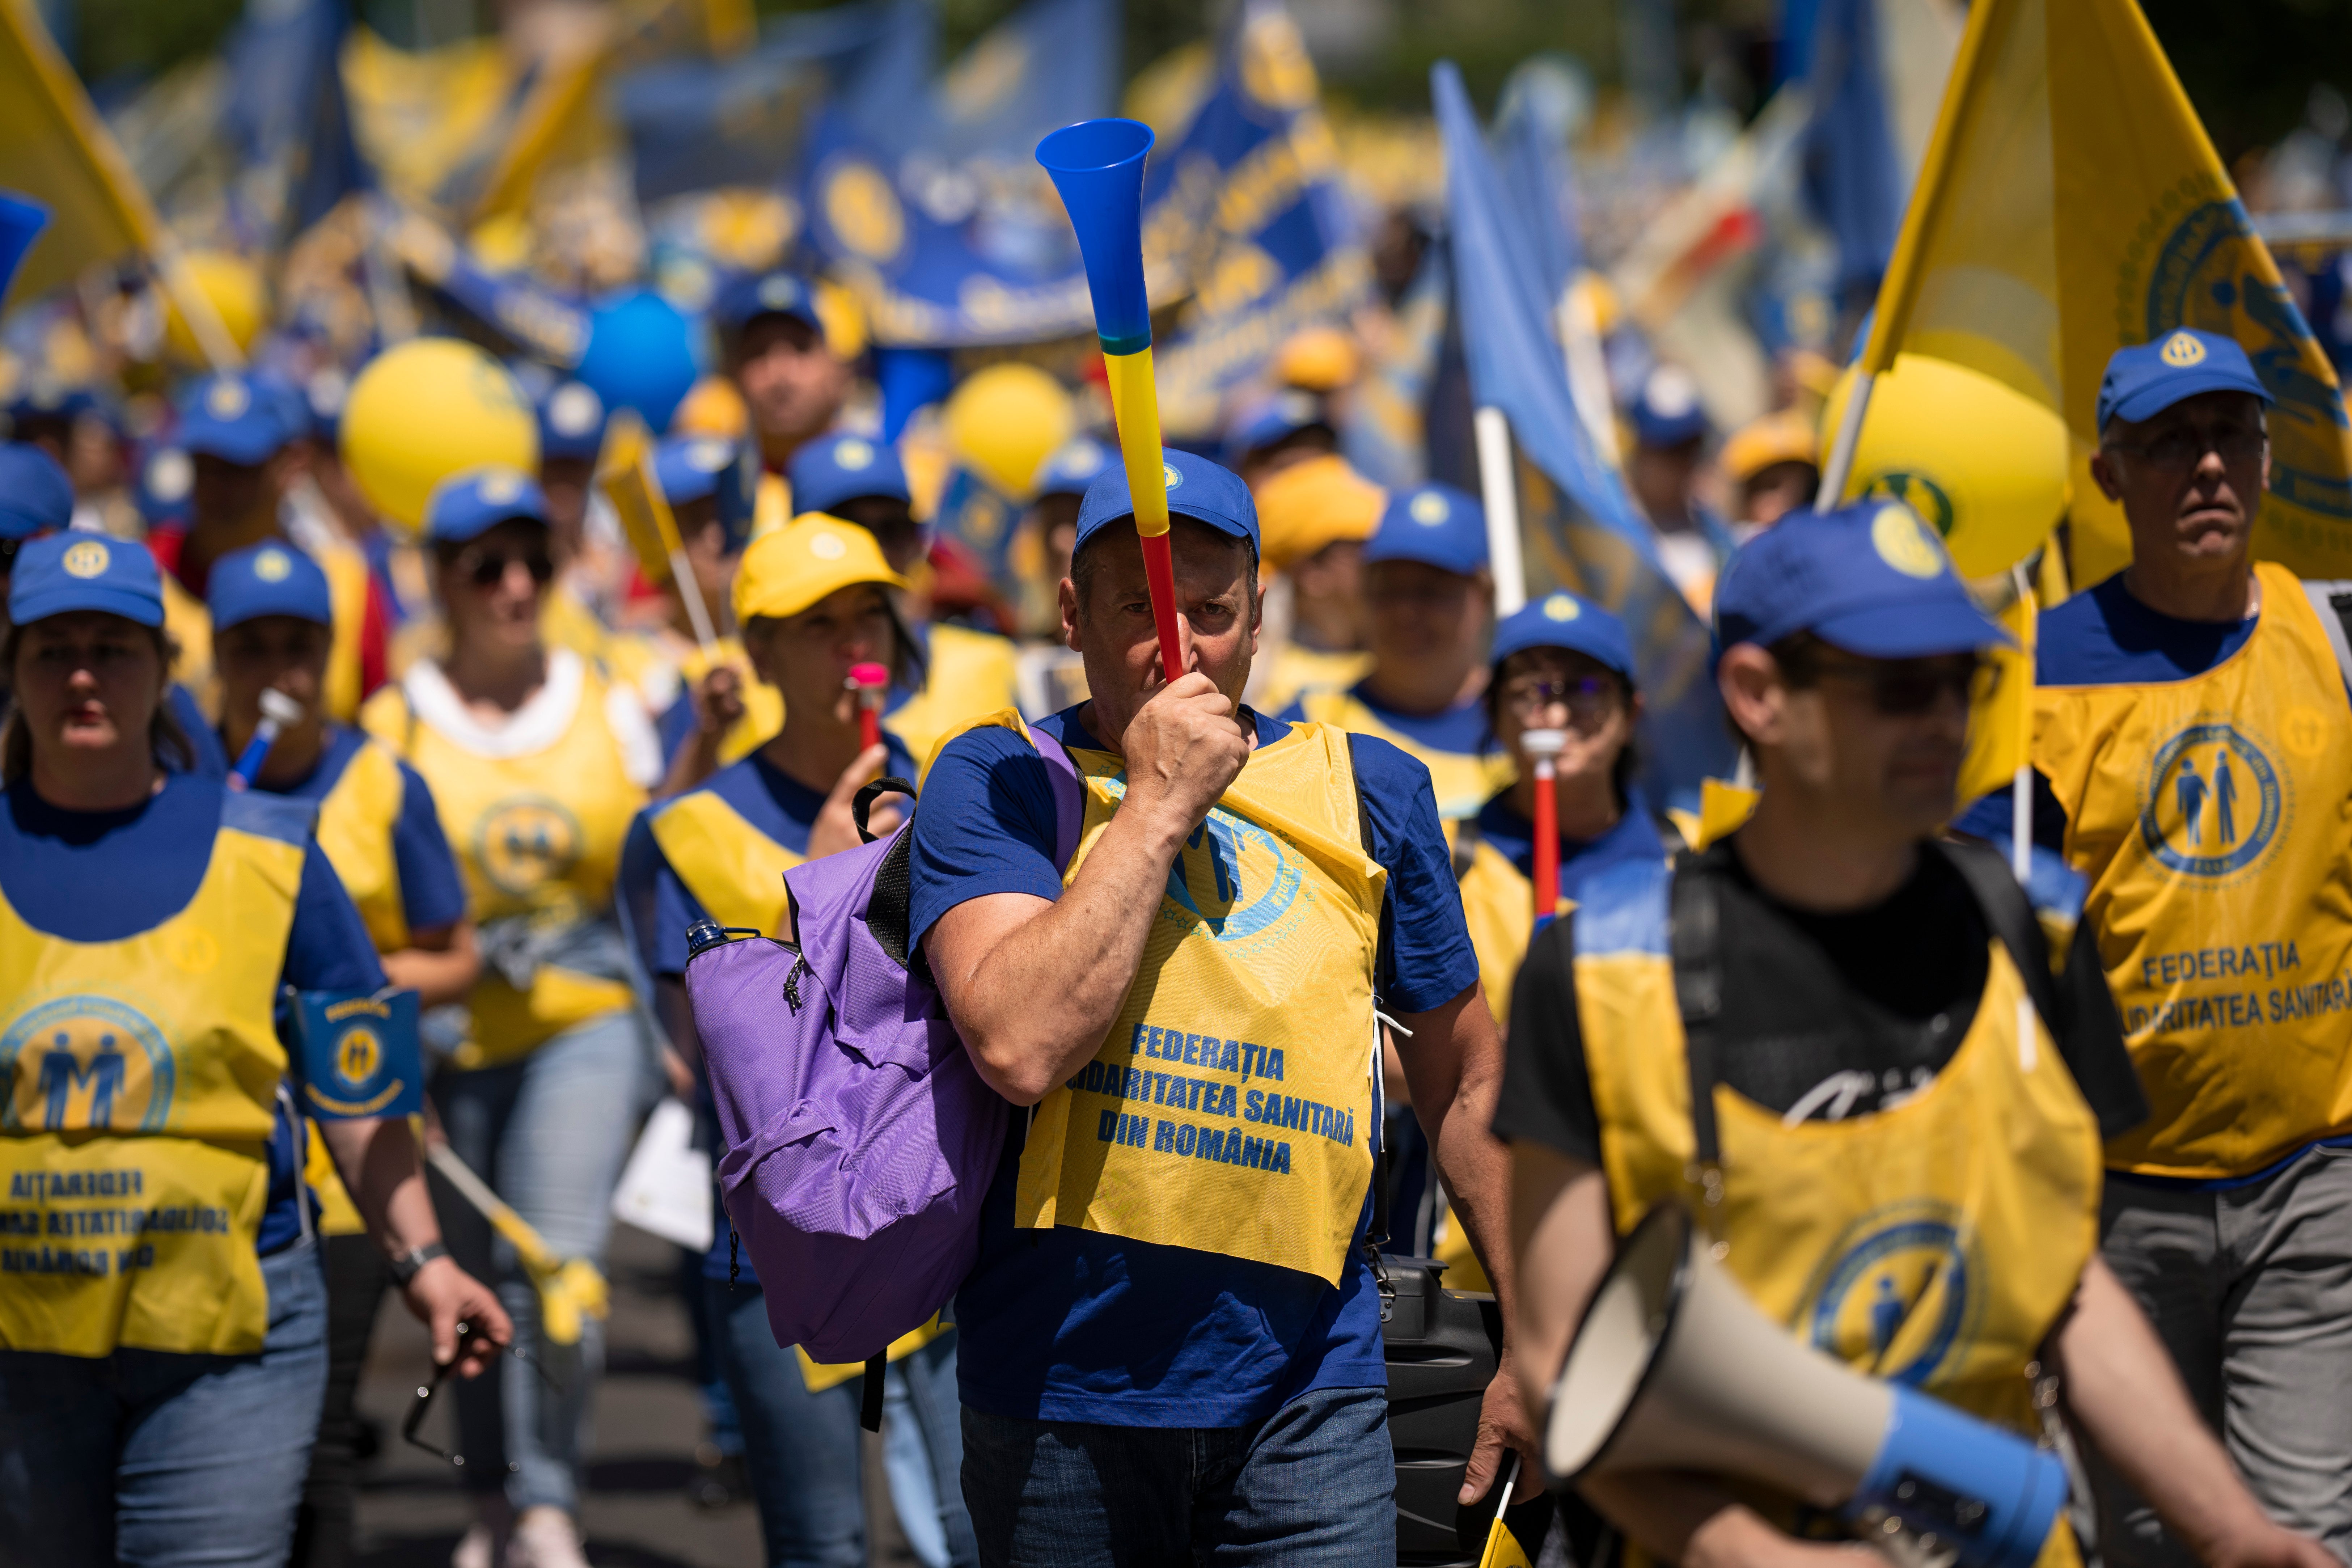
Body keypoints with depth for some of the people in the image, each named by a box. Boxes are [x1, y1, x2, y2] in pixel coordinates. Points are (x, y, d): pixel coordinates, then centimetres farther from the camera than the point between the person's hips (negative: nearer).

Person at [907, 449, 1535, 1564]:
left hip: (1306, 1387, 1)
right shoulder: (994, 783, 0)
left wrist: (1536, 1341, 17)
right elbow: (1021, 1049, -19)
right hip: (1060, 1396, -1)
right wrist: (1159, 802, -14)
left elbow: (1466, 1083, 18)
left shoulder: (1369, 791, 9)